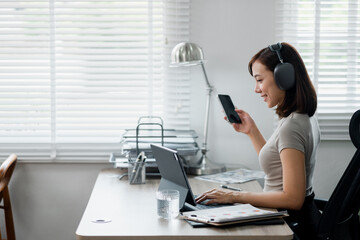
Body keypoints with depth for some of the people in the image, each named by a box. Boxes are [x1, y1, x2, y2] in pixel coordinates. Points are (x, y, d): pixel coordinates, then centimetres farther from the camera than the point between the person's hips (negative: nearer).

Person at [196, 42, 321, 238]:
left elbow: (292, 198, -24)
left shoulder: (290, 127, -21)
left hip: (292, 224, -9)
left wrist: (236, 196, -20)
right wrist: (252, 131, 16)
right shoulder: (305, 117, 10)